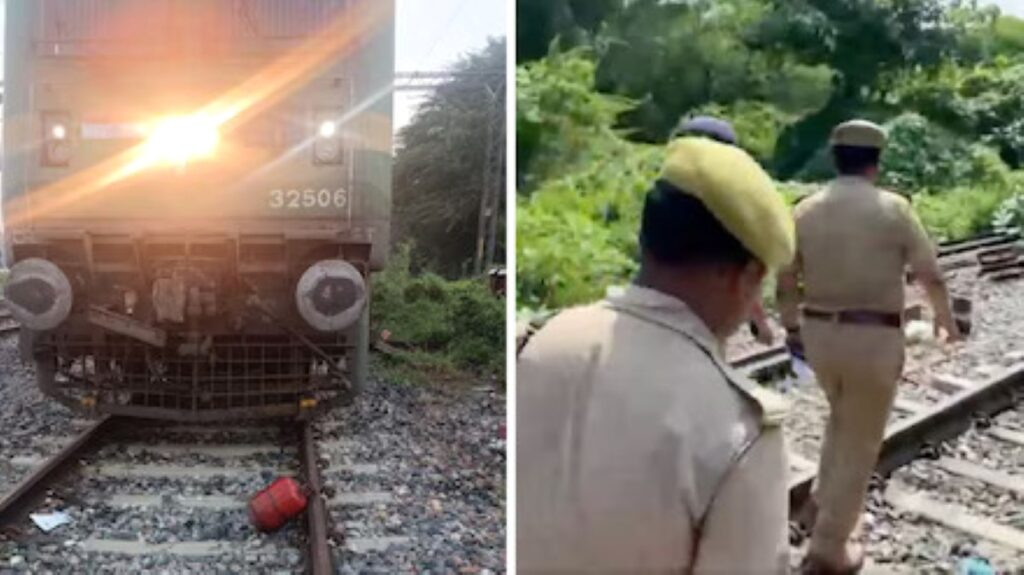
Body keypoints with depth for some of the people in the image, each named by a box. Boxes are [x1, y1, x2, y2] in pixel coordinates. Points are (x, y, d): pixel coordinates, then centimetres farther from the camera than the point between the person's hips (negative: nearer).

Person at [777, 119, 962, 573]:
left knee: (843, 418, 31)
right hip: (874, 339, -4)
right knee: (859, 443, 8)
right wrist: (945, 316, 16)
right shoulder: (893, 208, -8)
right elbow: (931, 276, -4)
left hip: (819, 333, 4)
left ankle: (824, 504, 29)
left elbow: (785, 283, 4)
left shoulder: (805, 210, 1)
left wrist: (792, 326, 21)